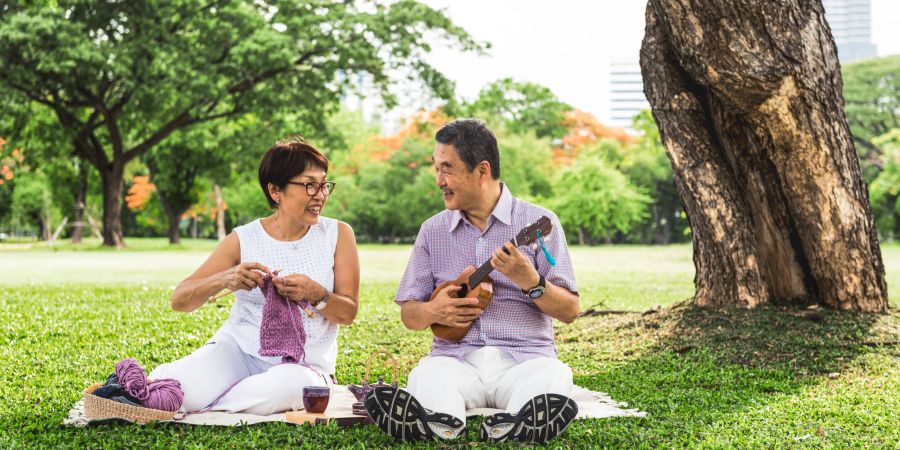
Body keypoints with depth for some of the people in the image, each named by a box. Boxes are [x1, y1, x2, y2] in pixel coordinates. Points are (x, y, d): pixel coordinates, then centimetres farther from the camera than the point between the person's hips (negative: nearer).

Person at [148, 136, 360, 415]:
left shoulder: (338, 235, 1)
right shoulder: (243, 240, 0)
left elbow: (348, 313, 0)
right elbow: (179, 301, -3)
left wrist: (316, 294, -23)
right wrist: (223, 280, -24)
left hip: (304, 363, 1)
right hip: (239, 348, 0)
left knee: (291, 385, -38)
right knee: (180, 389, -31)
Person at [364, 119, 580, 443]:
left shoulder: (539, 222, 3)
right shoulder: (433, 230, 13)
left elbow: (570, 311, 0)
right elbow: (408, 314, 16)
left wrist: (530, 282, -19)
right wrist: (432, 312, -7)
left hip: (523, 358, -1)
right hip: (456, 356, 2)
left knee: (555, 376, -34)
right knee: (427, 374, -32)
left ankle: (510, 425, -62)